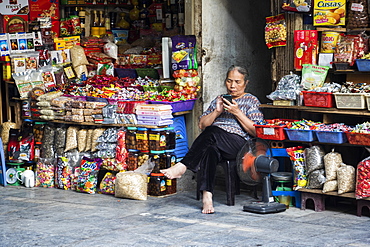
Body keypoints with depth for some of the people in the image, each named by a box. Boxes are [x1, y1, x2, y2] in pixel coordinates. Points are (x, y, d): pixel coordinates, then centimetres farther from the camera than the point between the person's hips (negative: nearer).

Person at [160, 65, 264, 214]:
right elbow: (202, 125, 18)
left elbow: (255, 131, 2)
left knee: (212, 131, -36)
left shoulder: (251, 101, 15)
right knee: (210, 150, -36)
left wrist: (237, 112, -6)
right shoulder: (219, 100, 28)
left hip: (238, 142, -3)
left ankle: (182, 166, -37)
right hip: (212, 142, 4)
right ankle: (207, 196, -46)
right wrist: (217, 112, 2)